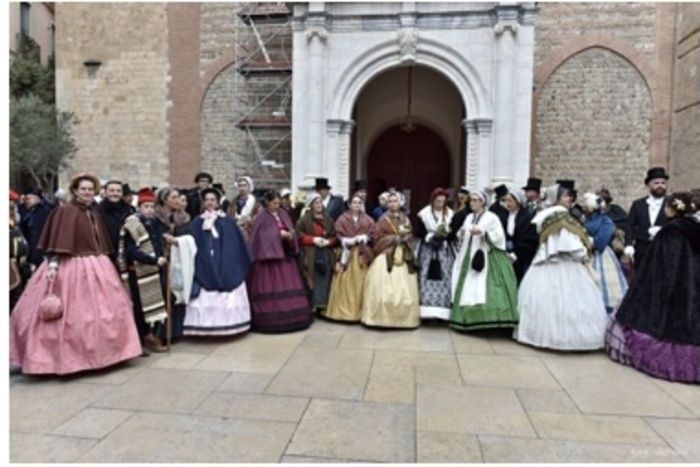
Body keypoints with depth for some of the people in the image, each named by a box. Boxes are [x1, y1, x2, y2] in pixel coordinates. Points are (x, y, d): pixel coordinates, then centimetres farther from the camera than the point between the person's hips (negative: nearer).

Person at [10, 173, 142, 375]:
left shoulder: (94, 214, 14)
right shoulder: (65, 211, -8)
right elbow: (58, 241, -17)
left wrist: (104, 263, 20)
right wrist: (53, 264, -26)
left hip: (96, 267, 8)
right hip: (71, 267, -8)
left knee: (102, 310, 12)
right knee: (71, 315, -3)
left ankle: (97, 351, 25)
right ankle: (66, 356, 9)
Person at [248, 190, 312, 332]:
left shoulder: (283, 214, 12)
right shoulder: (261, 218, -6)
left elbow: (291, 230, 11)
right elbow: (261, 236, -15)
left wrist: (289, 235, -11)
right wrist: (279, 233, -17)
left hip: (284, 255, 6)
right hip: (268, 255, -6)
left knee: (289, 287, 7)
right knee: (270, 288, -4)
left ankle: (290, 317, 15)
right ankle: (270, 320, 2)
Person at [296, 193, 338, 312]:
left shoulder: (328, 219, 12)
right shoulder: (304, 219, 0)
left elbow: (334, 237, 15)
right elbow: (299, 235, -6)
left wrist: (328, 241, -5)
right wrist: (313, 239, -13)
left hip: (326, 254, 4)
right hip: (310, 255, -4)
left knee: (324, 281, 2)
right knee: (311, 281, -5)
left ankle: (322, 305, 10)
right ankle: (310, 307, 2)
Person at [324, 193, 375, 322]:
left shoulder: (368, 220, 10)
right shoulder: (342, 219, 5)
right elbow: (339, 236, -3)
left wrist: (360, 239, -12)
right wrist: (349, 241, -15)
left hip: (362, 254, 1)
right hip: (346, 253, -1)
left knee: (360, 283, 2)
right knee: (344, 283, -1)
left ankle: (359, 311, 8)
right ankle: (342, 310, 6)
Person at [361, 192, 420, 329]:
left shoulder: (405, 218, 15)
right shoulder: (384, 219, -1)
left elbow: (409, 235, 16)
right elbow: (376, 236, -9)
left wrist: (404, 237, -5)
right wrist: (394, 237, -11)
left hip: (404, 255, 5)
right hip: (386, 255, -5)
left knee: (403, 287, 4)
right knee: (385, 286, -7)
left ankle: (403, 317, 13)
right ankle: (383, 317, 0)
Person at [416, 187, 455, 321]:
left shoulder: (450, 214, 5)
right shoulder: (424, 214, 0)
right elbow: (418, 232, -2)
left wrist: (447, 234, -13)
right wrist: (431, 235, -14)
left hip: (445, 251, 2)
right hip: (428, 251, -2)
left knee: (445, 281, -4)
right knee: (427, 281, -6)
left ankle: (442, 313, 1)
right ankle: (426, 312, -2)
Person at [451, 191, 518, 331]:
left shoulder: (491, 217, -4)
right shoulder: (469, 217, 15)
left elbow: (499, 236, -12)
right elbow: (463, 238, 19)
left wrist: (482, 232, -22)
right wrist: (461, 233, -3)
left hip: (486, 257, -6)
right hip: (469, 257, 6)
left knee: (485, 290, -14)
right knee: (469, 290, 6)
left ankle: (489, 319, -11)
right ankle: (469, 320, 12)